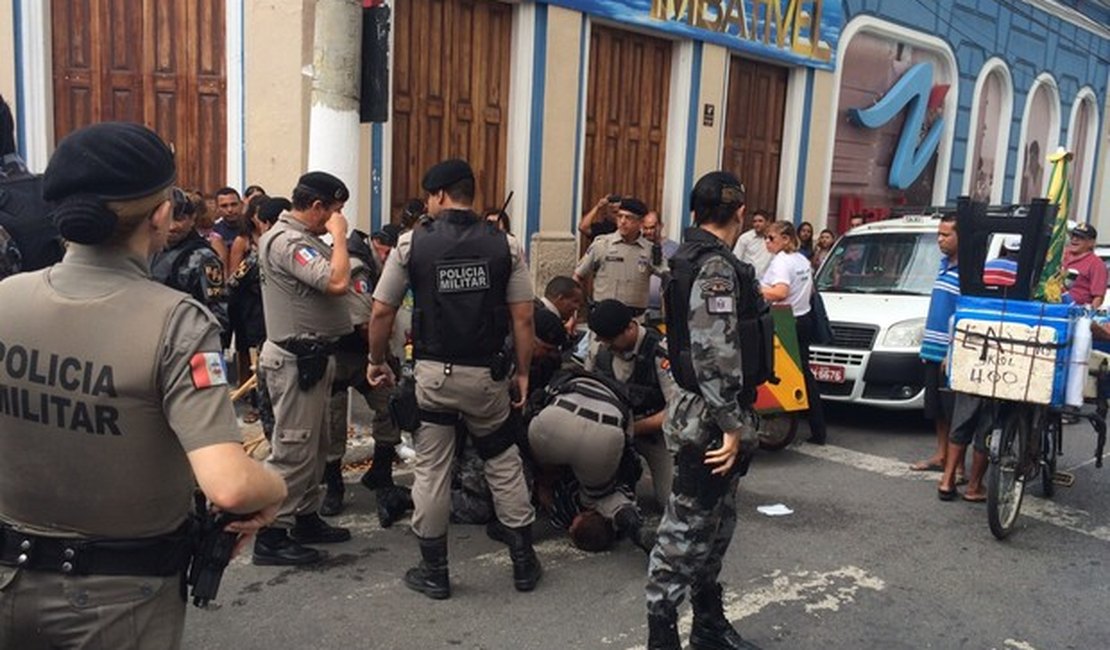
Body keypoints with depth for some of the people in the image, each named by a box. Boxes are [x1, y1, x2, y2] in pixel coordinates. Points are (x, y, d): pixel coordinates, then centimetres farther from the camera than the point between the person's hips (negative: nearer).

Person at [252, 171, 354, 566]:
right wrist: (338, 235, -19)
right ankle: (271, 536, 5)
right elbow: (337, 282, -29)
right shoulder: (287, 241, -18)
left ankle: (306, 517, 31)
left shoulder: (300, 237, 14)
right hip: (296, 360, -11)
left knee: (314, 445, 19)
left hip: (311, 356, 11)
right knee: (293, 449, -4)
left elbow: (328, 283, 14)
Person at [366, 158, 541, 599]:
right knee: (504, 462, 17)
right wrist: (522, 372, 5)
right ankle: (524, 561, 24)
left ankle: (434, 571, 20)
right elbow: (523, 318, -4)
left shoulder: (412, 243, -4)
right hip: (488, 374, 2)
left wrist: (377, 362, 12)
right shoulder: (505, 244, -1)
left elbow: (381, 313, -3)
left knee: (431, 469, 10)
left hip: (433, 373, -1)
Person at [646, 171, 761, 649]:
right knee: (685, 530, -1)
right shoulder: (716, 267, -18)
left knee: (715, 523, 20)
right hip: (708, 421, -10)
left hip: (706, 416, 10)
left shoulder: (689, 259, 13)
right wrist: (732, 425, -20)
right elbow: (714, 354, -26)